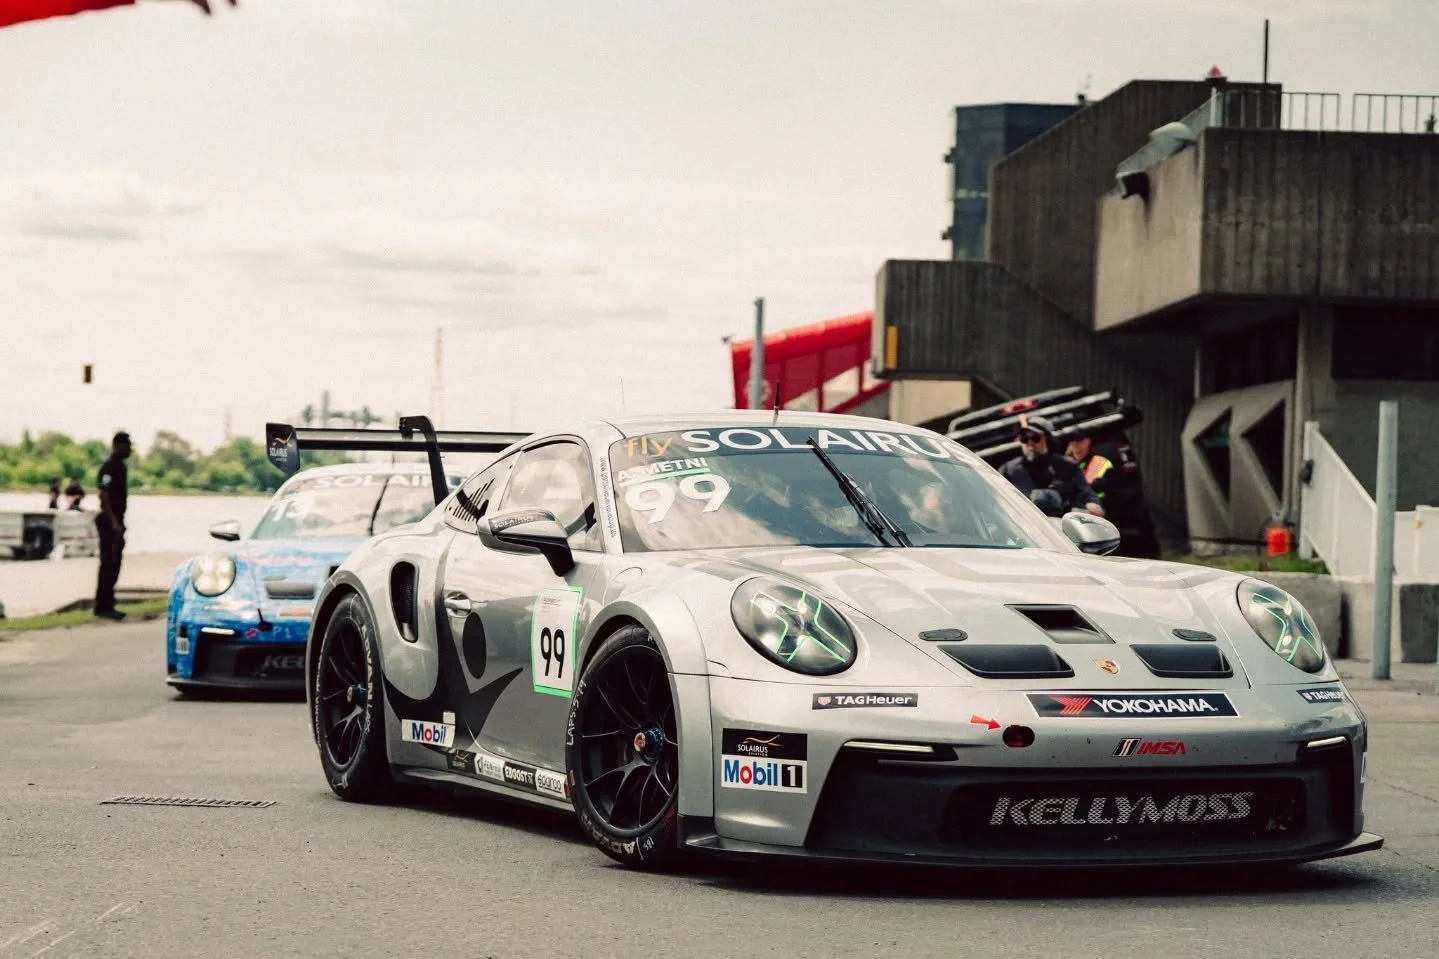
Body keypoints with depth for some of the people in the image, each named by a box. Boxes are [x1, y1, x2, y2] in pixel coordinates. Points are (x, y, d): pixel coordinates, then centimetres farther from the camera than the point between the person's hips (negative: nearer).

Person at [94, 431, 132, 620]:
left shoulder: (120, 466, 16)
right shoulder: (109, 467, -14)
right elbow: (103, 495, -22)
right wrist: (114, 522, -26)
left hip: (116, 521, 10)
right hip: (109, 521, -10)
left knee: (113, 565, 11)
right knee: (108, 564, -8)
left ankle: (107, 605, 16)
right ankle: (103, 606, -6)